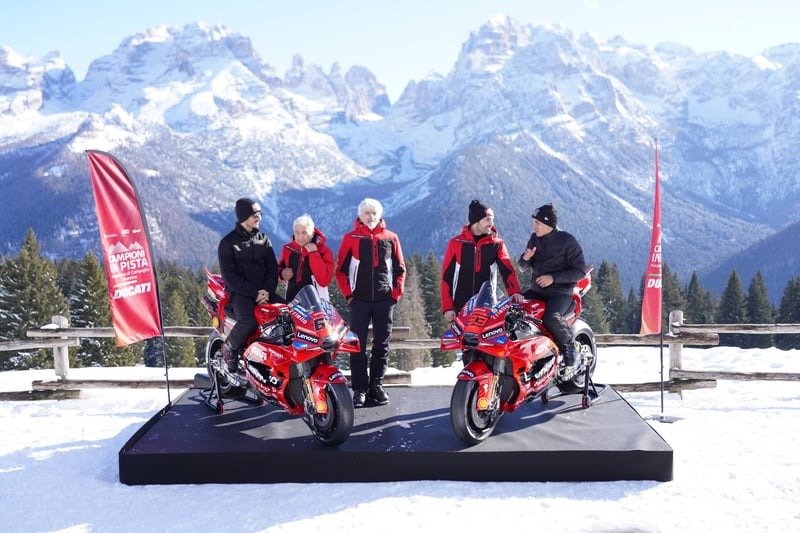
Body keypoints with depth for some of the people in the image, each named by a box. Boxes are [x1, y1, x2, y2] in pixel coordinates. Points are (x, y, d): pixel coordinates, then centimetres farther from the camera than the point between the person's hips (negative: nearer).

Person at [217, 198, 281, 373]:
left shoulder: (263, 239, 13)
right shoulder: (227, 243, -2)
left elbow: (272, 268, 10)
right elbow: (230, 277, -9)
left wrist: (267, 291, -9)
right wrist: (254, 293, -17)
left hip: (264, 291, 5)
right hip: (239, 292, -5)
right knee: (248, 321, -33)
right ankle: (229, 347, -5)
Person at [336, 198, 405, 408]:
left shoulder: (391, 238, 7)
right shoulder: (351, 238, 3)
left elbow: (400, 269, 12)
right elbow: (341, 270, 6)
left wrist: (396, 293, 3)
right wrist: (348, 294, -2)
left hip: (384, 300, 2)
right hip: (359, 300, -1)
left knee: (382, 344, 5)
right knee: (358, 345, -1)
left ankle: (377, 385, 17)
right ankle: (360, 389, 5)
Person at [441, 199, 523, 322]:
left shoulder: (497, 243, 4)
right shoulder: (456, 243, 2)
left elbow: (507, 269, -8)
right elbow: (447, 276, 2)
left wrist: (514, 291, -27)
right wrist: (447, 307, -4)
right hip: (460, 306, 0)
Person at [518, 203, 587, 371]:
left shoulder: (568, 241, -8)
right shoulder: (534, 239, 9)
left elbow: (580, 271, -10)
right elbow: (523, 269, 16)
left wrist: (554, 278, -19)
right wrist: (525, 258, -8)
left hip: (561, 292, -6)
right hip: (537, 290, 6)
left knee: (551, 318, -34)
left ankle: (568, 344, -5)